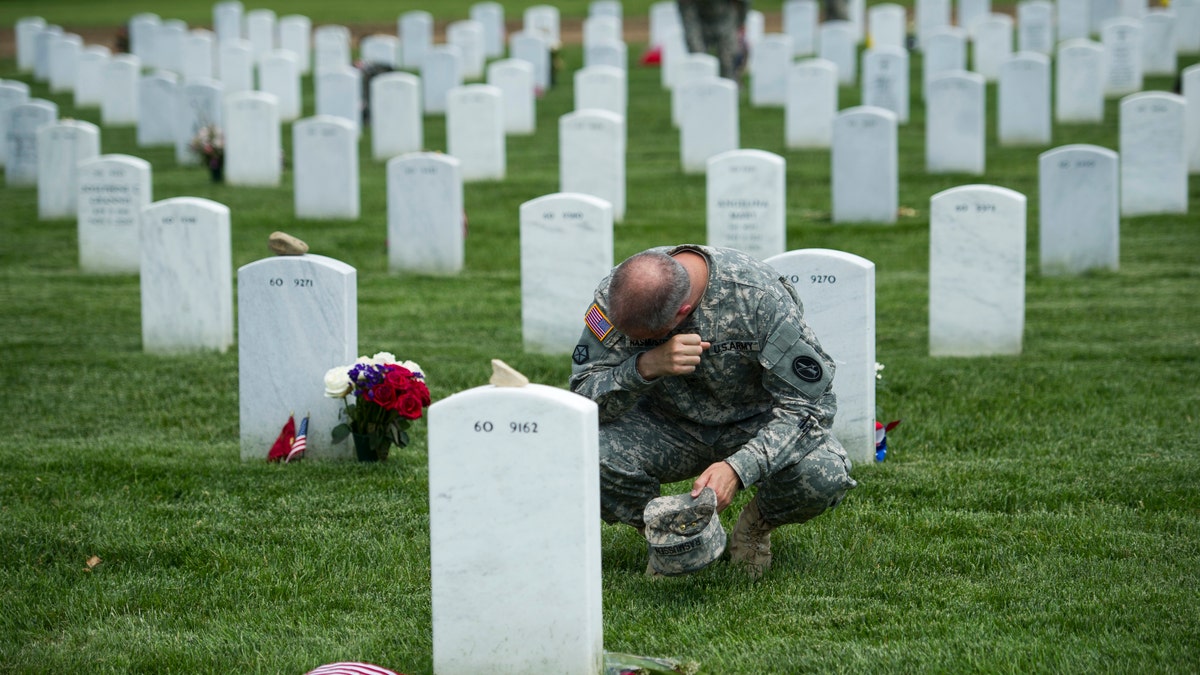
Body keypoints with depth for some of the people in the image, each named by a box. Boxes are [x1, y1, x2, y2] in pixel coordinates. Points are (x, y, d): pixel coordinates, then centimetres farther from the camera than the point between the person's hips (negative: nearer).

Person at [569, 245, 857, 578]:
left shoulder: (759, 297, -29)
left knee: (824, 475, -33)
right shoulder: (614, 294, -21)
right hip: (670, 423, 2)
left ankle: (756, 526, 3)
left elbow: (807, 403, -25)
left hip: (756, 422, -2)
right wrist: (645, 366, -41)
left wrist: (738, 467, -40)